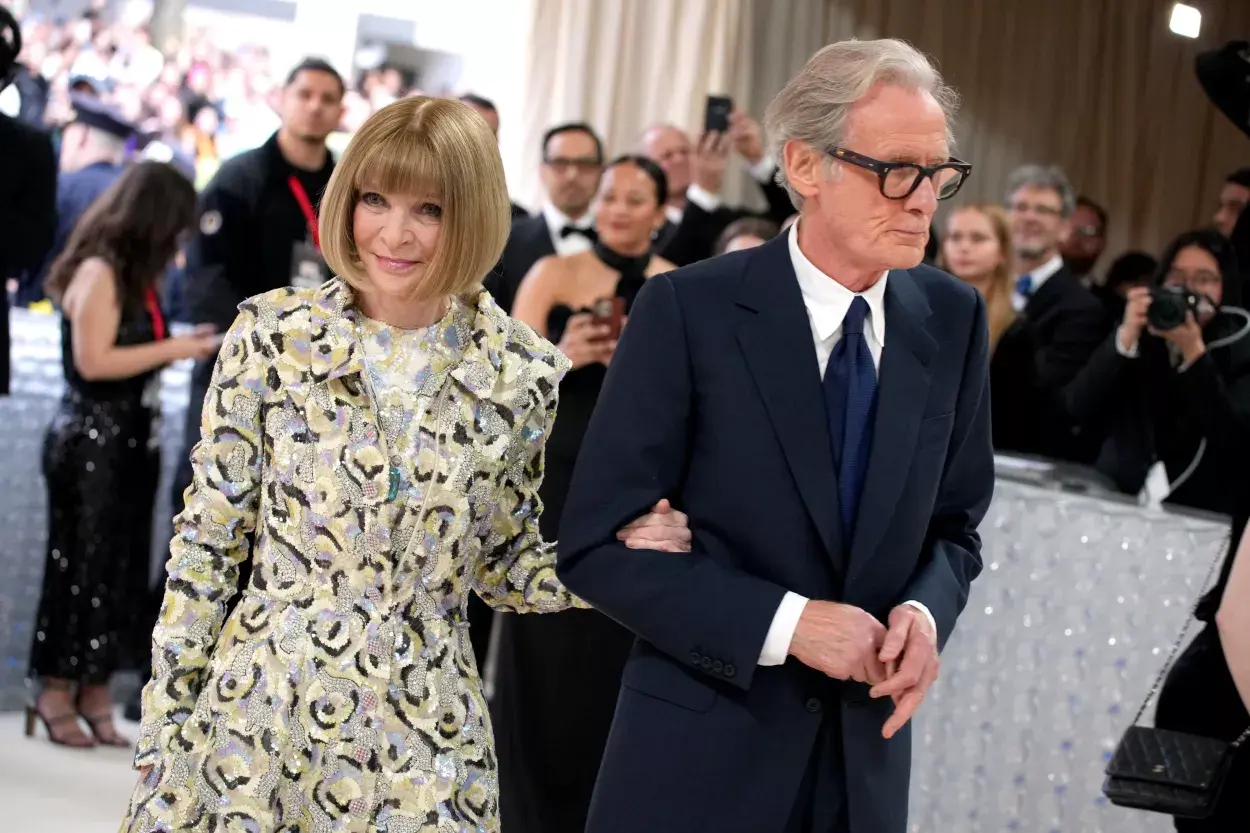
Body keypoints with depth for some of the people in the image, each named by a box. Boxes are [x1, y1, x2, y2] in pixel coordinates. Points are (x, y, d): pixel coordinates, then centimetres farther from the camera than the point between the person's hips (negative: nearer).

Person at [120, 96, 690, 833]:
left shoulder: (521, 375, -3)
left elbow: (503, 564, 8)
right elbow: (207, 542, -1)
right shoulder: (273, 334, -6)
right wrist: (162, 724, -3)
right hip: (259, 712, -1)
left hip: (424, 735, 1)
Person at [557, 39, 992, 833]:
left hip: (866, 753, 4)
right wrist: (785, 622, -20)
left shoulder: (953, 319, 0)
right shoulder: (689, 311, -12)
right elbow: (597, 545, -12)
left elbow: (953, 523, 10)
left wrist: (925, 611, -11)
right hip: (700, 756, -4)